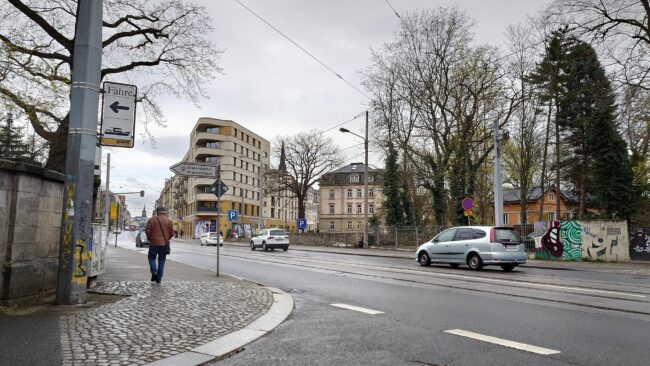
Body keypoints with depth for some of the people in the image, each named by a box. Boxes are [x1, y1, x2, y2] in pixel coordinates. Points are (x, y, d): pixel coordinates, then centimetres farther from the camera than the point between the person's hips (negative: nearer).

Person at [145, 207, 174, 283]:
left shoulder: (152, 220, -1)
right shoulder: (168, 221, 3)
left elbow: (147, 231, -8)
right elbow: (172, 232, 1)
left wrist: (150, 239, 9)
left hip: (154, 243, -1)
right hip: (164, 244, 2)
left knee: (151, 258, 15)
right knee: (161, 260, 8)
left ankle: (154, 271, -7)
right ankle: (159, 278, 7)